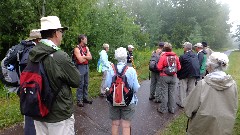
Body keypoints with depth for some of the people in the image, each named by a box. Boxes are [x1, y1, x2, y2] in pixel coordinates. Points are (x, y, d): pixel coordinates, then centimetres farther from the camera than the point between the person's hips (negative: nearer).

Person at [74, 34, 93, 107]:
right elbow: (81, 60, -19)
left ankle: (85, 98, 23)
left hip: (86, 66, 7)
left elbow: (90, 57, 3)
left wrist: (83, 56, -12)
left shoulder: (86, 47, 12)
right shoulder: (77, 49, -10)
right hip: (80, 67, -7)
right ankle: (79, 100, 6)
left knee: (86, 84, 12)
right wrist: (87, 57, -3)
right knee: (80, 84, -3)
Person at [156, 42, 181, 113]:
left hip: (164, 76, -4)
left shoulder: (163, 57, -14)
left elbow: (159, 67, -16)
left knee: (164, 93, 6)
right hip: (173, 76, 4)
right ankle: (172, 109, 22)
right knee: (172, 92, 13)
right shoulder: (176, 57, -2)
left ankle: (163, 109, 15)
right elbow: (179, 67, 2)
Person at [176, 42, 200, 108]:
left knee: (183, 89, 7)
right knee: (191, 89, 16)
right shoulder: (195, 55, 3)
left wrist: (178, 75, 3)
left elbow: (179, 67, -10)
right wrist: (195, 75, 15)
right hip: (194, 74, 5)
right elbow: (197, 65, 8)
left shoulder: (183, 56, -15)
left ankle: (182, 103, 14)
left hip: (184, 75, -5)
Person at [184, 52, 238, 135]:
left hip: (204, 125, -3)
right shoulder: (232, 84, -12)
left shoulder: (203, 84, -24)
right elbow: (234, 108, 2)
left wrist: (189, 114, 4)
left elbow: (190, 106, -17)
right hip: (225, 127, 4)